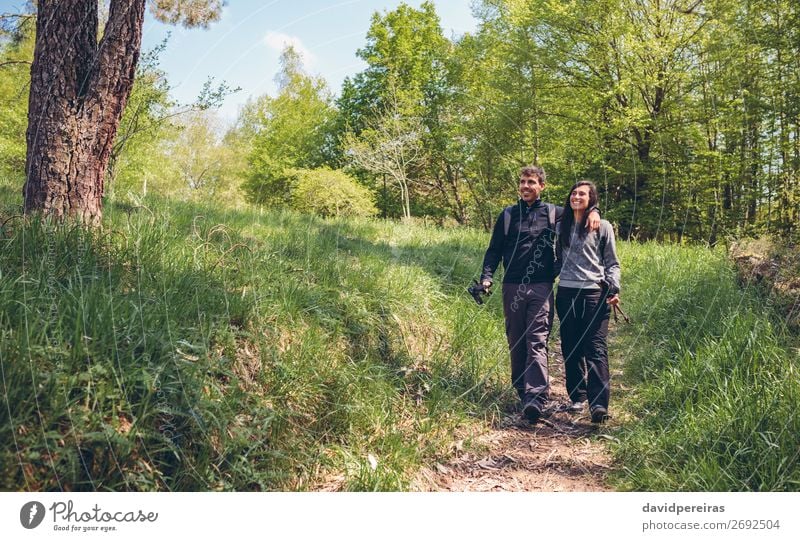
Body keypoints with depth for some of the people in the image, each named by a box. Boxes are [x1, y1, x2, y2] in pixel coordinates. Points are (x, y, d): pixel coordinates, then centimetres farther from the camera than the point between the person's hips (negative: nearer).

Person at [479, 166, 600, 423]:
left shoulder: (552, 213, 9)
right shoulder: (508, 214, 11)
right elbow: (494, 250, 10)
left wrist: (593, 211, -2)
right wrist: (486, 276, -4)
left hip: (541, 288, -2)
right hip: (512, 288, 2)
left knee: (537, 342, -11)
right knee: (516, 342, 7)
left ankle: (535, 397, -20)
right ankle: (522, 390, 19)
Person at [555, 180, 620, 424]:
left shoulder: (603, 227, 6)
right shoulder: (562, 227, 15)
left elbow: (612, 263, 7)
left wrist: (613, 287, -6)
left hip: (595, 293, -4)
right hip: (566, 293, 4)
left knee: (595, 349, -10)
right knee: (571, 348, 6)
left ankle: (599, 403, -15)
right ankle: (577, 397, 16)